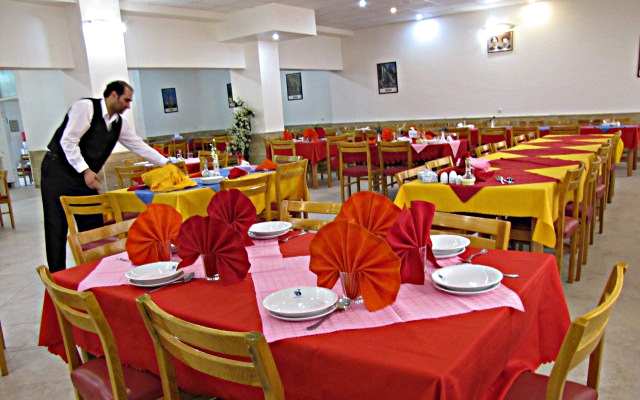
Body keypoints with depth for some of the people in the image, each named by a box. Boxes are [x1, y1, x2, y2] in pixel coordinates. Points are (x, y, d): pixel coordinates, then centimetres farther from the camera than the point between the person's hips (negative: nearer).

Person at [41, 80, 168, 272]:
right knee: (57, 228, -4)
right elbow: (68, 141, -20)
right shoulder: (86, 107, -15)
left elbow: (139, 146, 8)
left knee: (93, 226, 4)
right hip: (58, 171, -7)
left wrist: (167, 164, 4)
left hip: (86, 176, 7)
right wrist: (85, 170, -23)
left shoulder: (119, 123, 5)